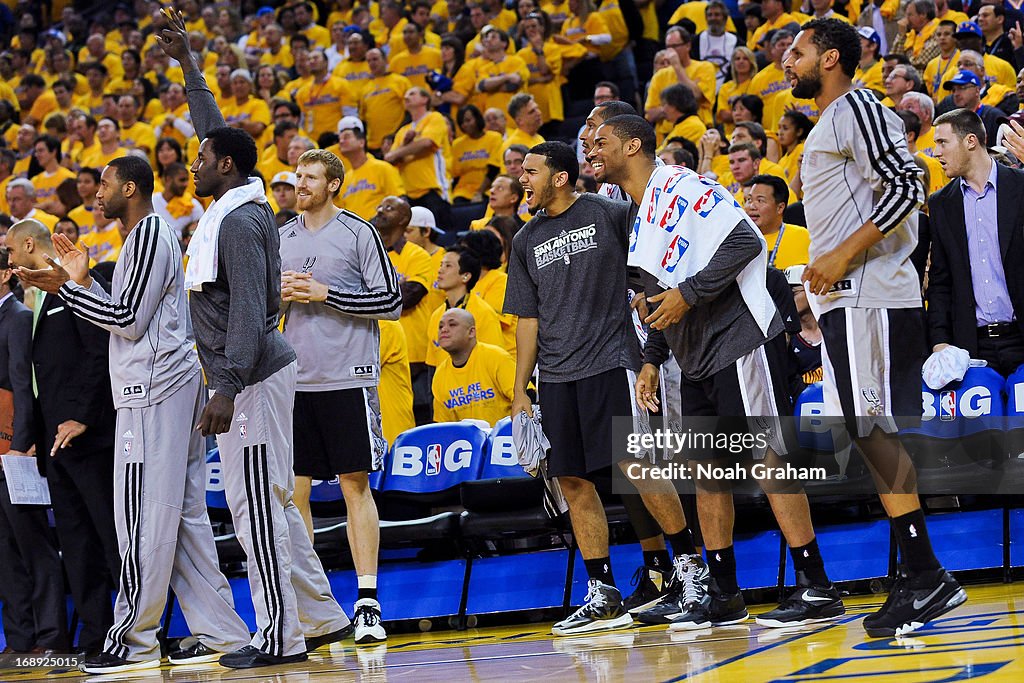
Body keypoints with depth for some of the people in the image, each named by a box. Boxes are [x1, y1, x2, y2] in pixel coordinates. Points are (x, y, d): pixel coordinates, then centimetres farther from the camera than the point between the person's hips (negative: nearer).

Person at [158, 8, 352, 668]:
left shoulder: (240, 224, -15)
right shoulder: (241, 205, 12)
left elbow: (248, 315, -21)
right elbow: (217, 130, 27)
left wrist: (228, 390, -25)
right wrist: (187, 65, 32)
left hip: (253, 381, -10)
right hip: (254, 379, 10)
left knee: (257, 507, -7)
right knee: (269, 506, 13)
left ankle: (281, 635, -5)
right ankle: (320, 616, 17)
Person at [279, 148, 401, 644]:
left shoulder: (359, 233, -1)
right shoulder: (279, 240, 14)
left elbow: (391, 301, -6)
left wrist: (324, 294, -12)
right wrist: (278, 296, -1)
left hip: (348, 379, -5)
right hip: (293, 380, 5)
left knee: (356, 485, -3)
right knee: (292, 491, 3)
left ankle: (367, 602, -2)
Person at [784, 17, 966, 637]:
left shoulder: (856, 109, -8)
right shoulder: (830, 124, 24)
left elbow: (906, 186, -19)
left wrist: (844, 256, -20)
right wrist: (823, 267, 20)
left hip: (870, 296, -11)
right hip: (846, 300, 11)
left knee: (875, 431, -14)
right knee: (870, 435, 8)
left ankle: (928, 575, -15)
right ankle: (918, 582, 9)